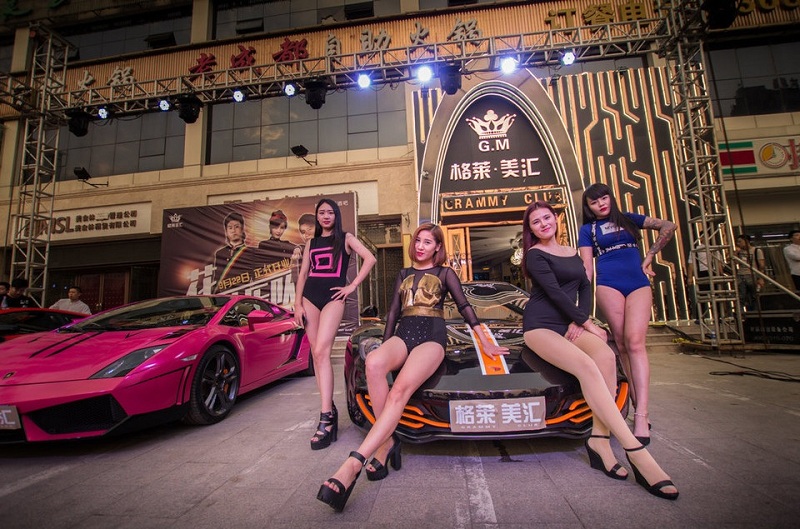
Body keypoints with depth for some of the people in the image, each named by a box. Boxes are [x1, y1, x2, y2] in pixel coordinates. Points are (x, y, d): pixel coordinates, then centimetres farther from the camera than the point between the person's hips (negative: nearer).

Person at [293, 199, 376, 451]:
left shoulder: (346, 238, 8)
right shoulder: (311, 243, 19)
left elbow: (369, 259, -4)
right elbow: (303, 274, 15)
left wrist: (352, 286, -9)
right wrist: (297, 304, 5)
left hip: (333, 298, -5)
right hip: (310, 298, 5)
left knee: (322, 352, -18)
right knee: (317, 355, 3)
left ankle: (326, 417, -17)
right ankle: (330, 408, 15)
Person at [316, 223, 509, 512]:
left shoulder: (445, 273, 15)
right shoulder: (403, 274, 25)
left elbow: (465, 307, 12)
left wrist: (485, 343, 8)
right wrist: (385, 345, 16)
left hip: (431, 336, -3)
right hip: (403, 333, 3)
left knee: (400, 389, -33)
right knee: (373, 362, -35)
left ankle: (352, 464, -39)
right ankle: (387, 441, -21)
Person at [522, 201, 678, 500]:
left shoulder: (572, 253, 20)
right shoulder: (535, 255, -2)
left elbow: (585, 287, 15)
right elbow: (555, 293, -10)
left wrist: (580, 321, -2)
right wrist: (588, 324, -9)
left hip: (568, 324, 6)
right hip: (540, 325, -5)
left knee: (606, 356, -27)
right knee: (586, 366, -31)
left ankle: (600, 439, -25)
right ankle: (636, 452, -30)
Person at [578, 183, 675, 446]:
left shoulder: (628, 219, 20)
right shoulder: (588, 229, 15)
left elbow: (668, 227, 18)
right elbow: (587, 267, 7)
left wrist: (649, 257, 12)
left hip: (638, 284, 1)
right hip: (608, 286, -1)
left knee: (635, 342, -14)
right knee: (623, 345, -4)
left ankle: (641, 415, -17)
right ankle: (641, 408, 5)